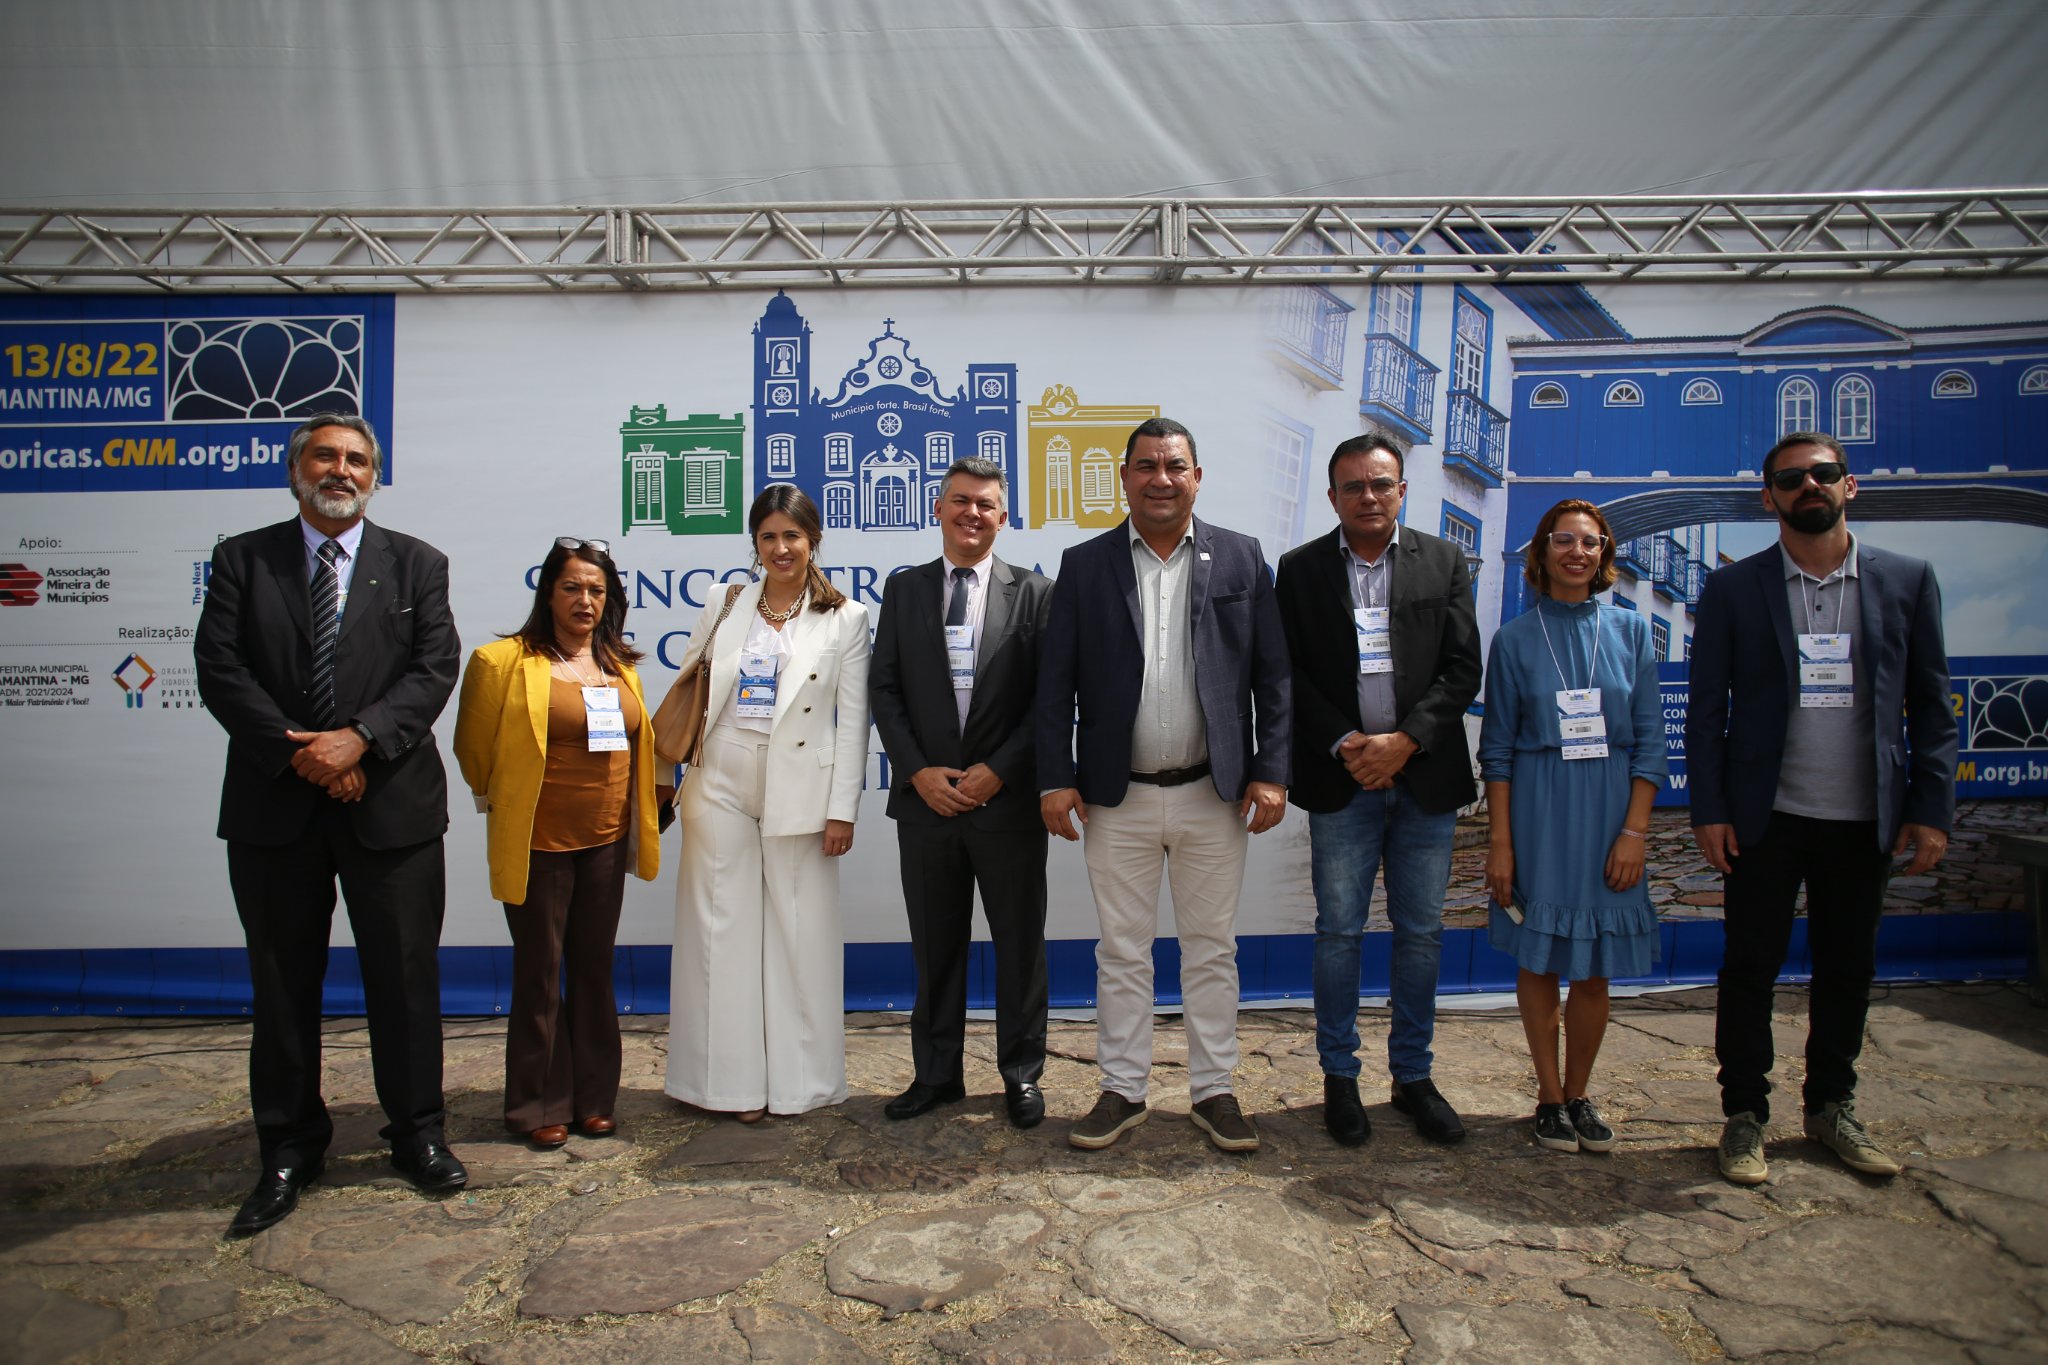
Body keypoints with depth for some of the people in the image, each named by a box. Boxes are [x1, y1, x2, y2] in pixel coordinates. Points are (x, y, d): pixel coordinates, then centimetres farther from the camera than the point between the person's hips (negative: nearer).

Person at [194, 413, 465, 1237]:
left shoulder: (416, 565, 7)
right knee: (282, 984, 10)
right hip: (274, 806, 1)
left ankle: (418, 1135, 22)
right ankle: (289, 1150, 25)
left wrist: (358, 738, -17)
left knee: (405, 976, 7)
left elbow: (433, 668, -4)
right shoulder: (242, 559, 8)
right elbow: (219, 668, -2)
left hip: (391, 802, -1)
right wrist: (298, 751, -13)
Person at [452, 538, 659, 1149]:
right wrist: (501, 802, 10)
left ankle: (593, 1099, 25)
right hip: (537, 844, -4)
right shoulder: (503, 661, -7)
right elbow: (475, 751, 1)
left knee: (595, 972, 12)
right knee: (539, 977, 5)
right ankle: (539, 1105, 20)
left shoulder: (621, 667, 10)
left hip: (605, 843, 5)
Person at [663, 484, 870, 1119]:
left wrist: (843, 809, -5)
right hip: (722, 785, 2)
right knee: (723, 928, 4)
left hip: (799, 791, -2)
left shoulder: (844, 617, 3)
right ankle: (733, 1079, 15)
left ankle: (798, 1078, 16)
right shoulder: (725, 605, 10)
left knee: (799, 932, 3)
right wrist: (667, 756, 0)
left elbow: (852, 721, 0)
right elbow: (686, 687, 13)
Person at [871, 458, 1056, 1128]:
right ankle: (936, 1073, 26)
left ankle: (1021, 1074, 25)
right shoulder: (904, 590, 7)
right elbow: (884, 690, 3)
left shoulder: (1034, 592, 1)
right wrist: (919, 772, -8)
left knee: (1020, 943, 9)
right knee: (935, 946, 12)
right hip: (925, 798, 2)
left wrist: (998, 770, -12)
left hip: (1008, 799, -1)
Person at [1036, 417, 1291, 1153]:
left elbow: (1272, 675, 2)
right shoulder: (1084, 564, 2)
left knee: (1212, 950, 11)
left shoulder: (1242, 559, 3)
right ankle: (1122, 1090, 24)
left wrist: (1270, 772, -5)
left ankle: (1214, 1091, 25)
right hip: (1117, 797, 0)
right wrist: (1056, 778, -6)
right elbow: (1055, 681, 0)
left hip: (1214, 793, 0)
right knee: (1121, 953, 10)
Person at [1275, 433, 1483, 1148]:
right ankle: (1340, 1076, 20)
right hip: (1341, 778, -1)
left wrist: (1406, 740, -11)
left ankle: (1413, 1075, 24)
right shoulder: (1300, 569, 4)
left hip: (1426, 776, 2)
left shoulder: (1443, 561, 6)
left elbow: (1463, 668, 1)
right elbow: (1289, 674, 0)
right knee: (1339, 932, 5)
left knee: (1421, 933, 9)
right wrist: (1344, 745, -12)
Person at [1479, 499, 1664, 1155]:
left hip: (1609, 812, 1)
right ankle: (1549, 1095, 21)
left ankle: (1579, 1094, 24)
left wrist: (1634, 831, -6)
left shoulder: (1629, 631, 3)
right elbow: (1497, 748, 0)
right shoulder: (1515, 638, 0)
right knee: (1539, 959, 6)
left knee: (1594, 967, 7)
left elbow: (1649, 738, 2)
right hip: (1538, 812, -1)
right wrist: (1500, 841, -5)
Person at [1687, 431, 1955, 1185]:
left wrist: (1932, 808, -1)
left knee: (1847, 969, 13)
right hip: (1766, 817, -2)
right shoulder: (1732, 589, -1)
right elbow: (1706, 708, -1)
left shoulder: (1907, 580, 4)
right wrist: (1708, 810, -6)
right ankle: (1745, 1115, 19)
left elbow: (1931, 705, 5)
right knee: (1750, 968, 5)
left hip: (1865, 820, 2)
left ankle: (1832, 1107, 31)